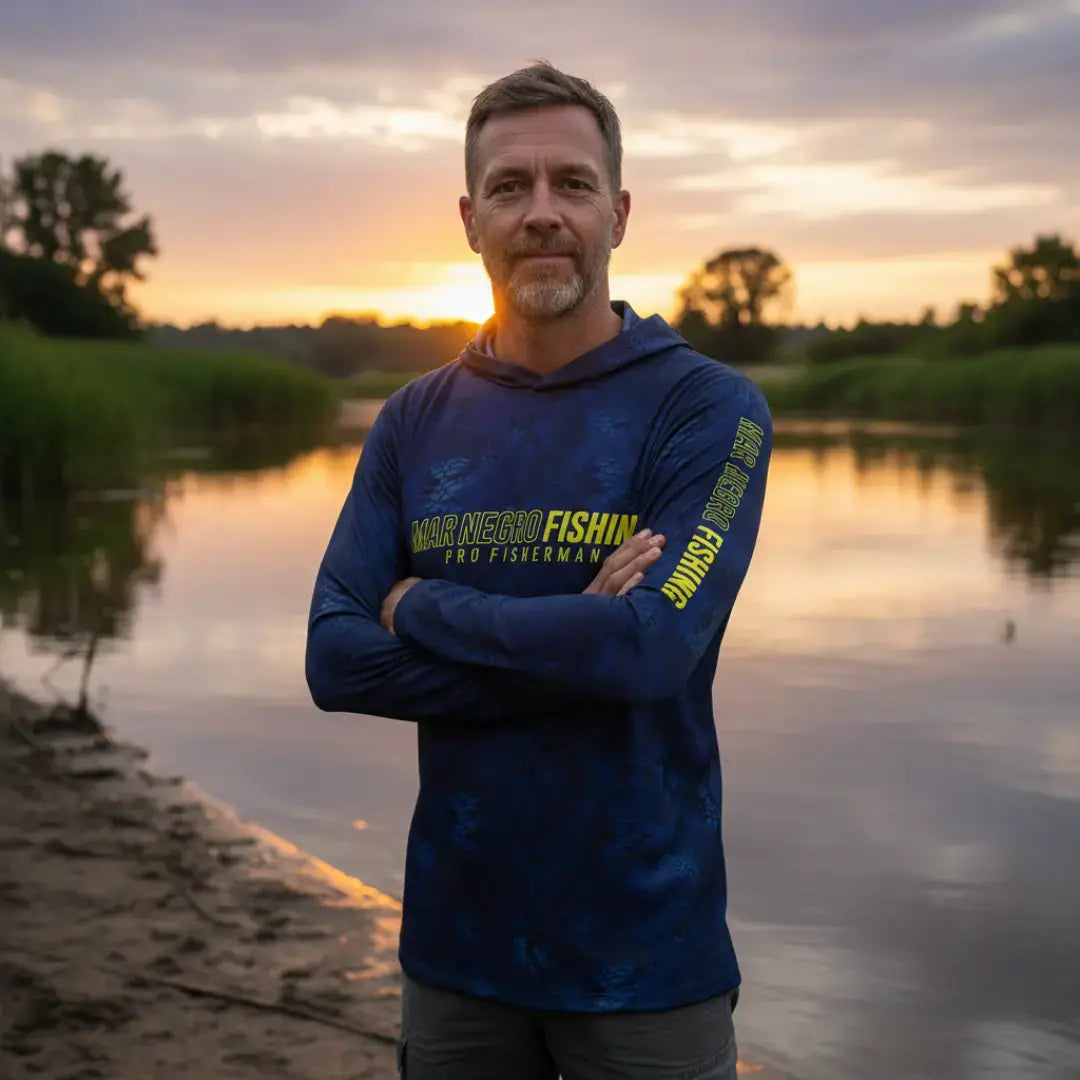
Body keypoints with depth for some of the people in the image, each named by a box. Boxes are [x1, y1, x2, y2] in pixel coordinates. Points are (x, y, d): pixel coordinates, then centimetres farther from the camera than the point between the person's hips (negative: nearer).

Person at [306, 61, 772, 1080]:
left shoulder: (708, 406, -8)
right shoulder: (414, 421, 3)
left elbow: (653, 645, -22)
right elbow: (335, 661, -6)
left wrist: (422, 607, -11)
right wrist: (568, 650, -17)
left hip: (649, 948, -3)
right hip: (457, 938, 3)